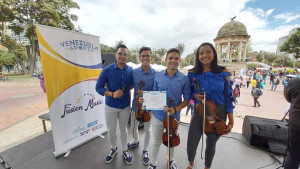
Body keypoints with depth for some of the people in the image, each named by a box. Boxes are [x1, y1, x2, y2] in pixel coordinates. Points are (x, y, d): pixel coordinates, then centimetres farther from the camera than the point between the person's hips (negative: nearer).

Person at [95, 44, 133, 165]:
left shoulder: (130, 70, -6)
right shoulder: (107, 70, -12)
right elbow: (98, 87, -9)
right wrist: (112, 94, -23)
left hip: (125, 106, 1)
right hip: (111, 106, -1)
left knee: (123, 129, 19)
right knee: (111, 131, 16)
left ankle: (125, 151, 42)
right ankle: (113, 149, 45)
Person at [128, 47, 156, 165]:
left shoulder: (155, 74, -15)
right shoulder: (134, 72, -6)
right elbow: (132, 86, 5)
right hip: (135, 104, 3)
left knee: (147, 129, 16)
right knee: (133, 126, 23)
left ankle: (145, 151, 42)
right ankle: (136, 141, 56)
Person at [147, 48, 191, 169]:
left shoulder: (184, 79, -10)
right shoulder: (158, 75, -7)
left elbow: (187, 99, -5)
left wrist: (175, 109, -19)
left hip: (174, 116, 0)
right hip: (158, 115, 0)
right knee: (156, 142, 17)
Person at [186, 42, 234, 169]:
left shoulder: (223, 73, -5)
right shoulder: (193, 73, -4)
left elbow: (228, 97, -2)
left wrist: (231, 122, -3)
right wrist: (194, 95, -17)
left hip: (218, 114, 0)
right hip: (199, 112, 0)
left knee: (211, 143, 17)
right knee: (191, 144, 4)